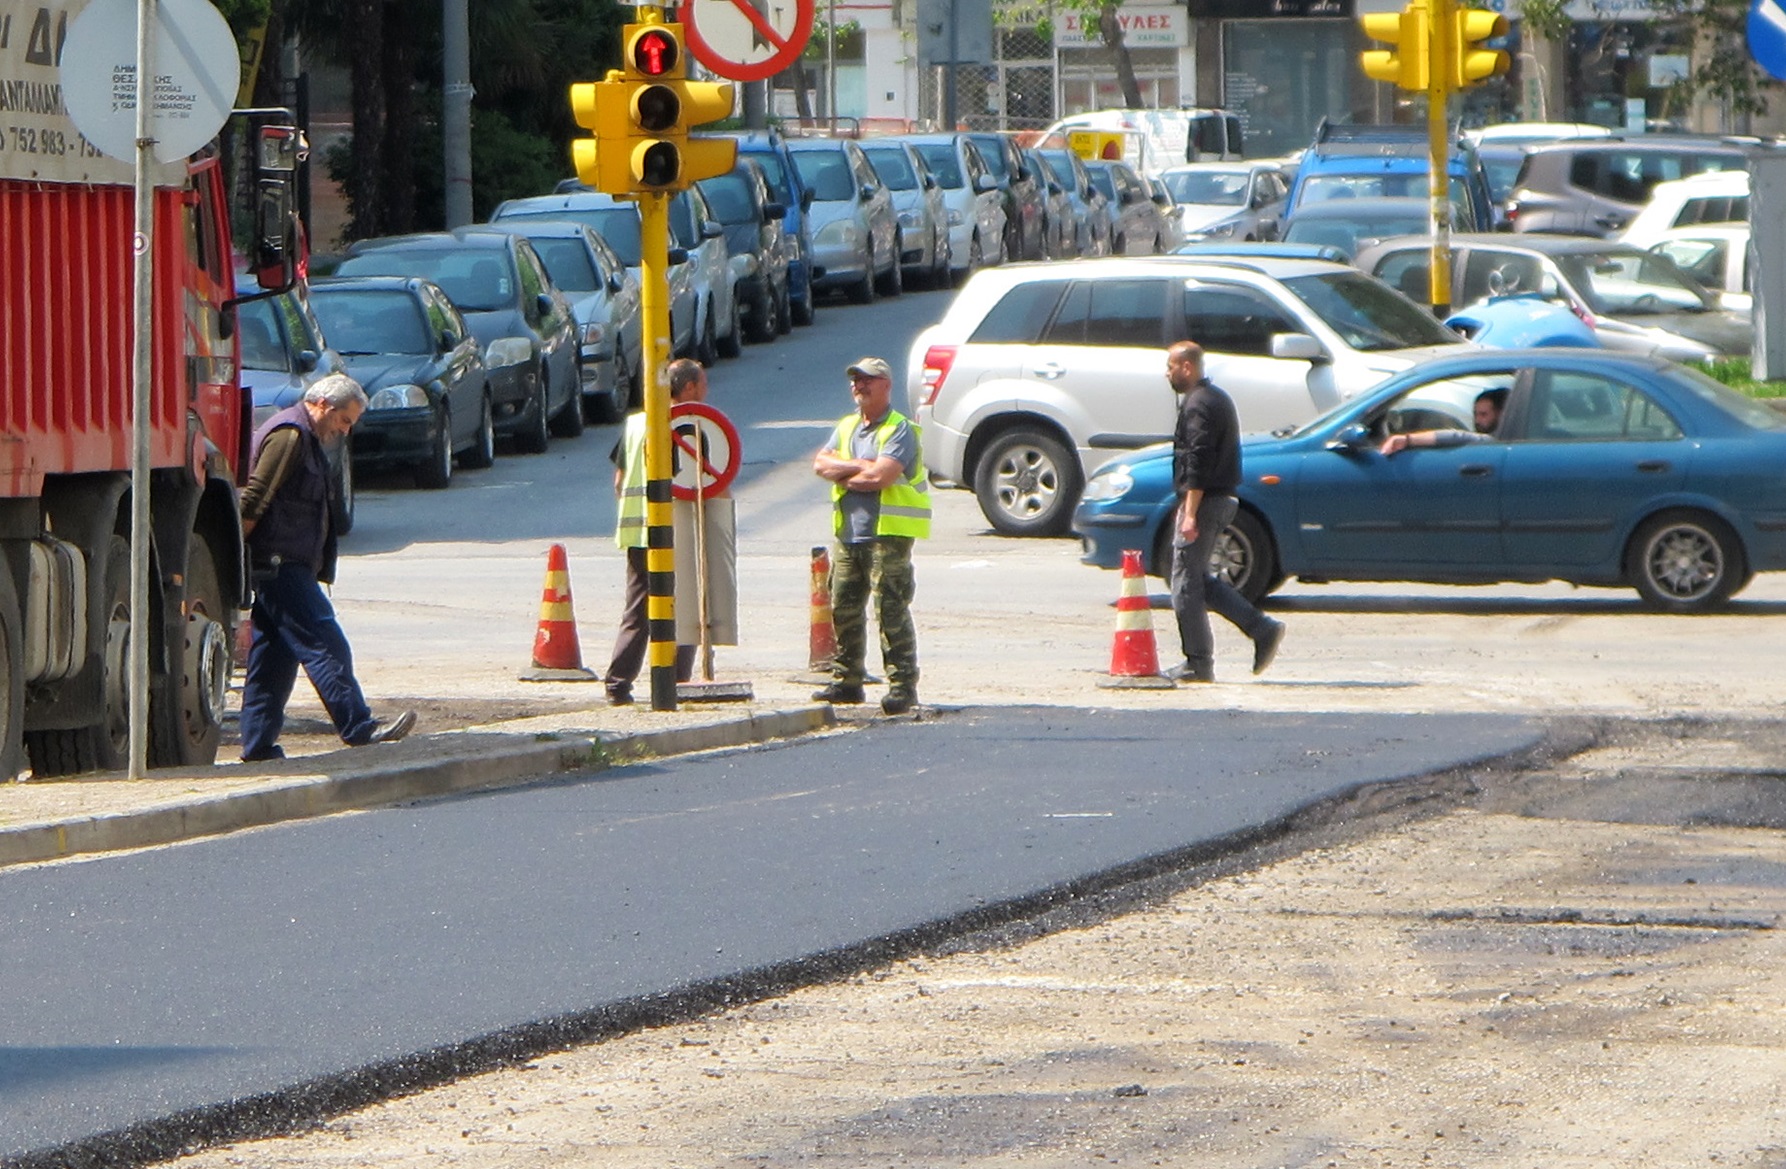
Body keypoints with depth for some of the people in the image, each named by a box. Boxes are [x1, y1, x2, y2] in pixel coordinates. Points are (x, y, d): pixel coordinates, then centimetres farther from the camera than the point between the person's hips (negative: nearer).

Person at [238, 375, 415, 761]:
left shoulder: (303, 438, 23)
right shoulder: (289, 435, -11)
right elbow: (254, 500, -18)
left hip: (285, 567, 11)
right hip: (279, 566, -11)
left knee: (273, 657, 9)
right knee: (325, 645, -13)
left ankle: (258, 746, 10)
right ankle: (359, 728, -16)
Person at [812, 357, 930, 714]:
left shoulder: (900, 430, -6)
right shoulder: (846, 427, 18)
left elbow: (880, 476, -19)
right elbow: (821, 464, 4)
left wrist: (844, 477, -4)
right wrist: (858, 465, -11)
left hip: (887, 533, -8)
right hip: (849, 534, 8)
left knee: (891, 610, -11)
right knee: (844, 608, 11)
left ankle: (903, 684, -10)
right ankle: (847, 681, 20)